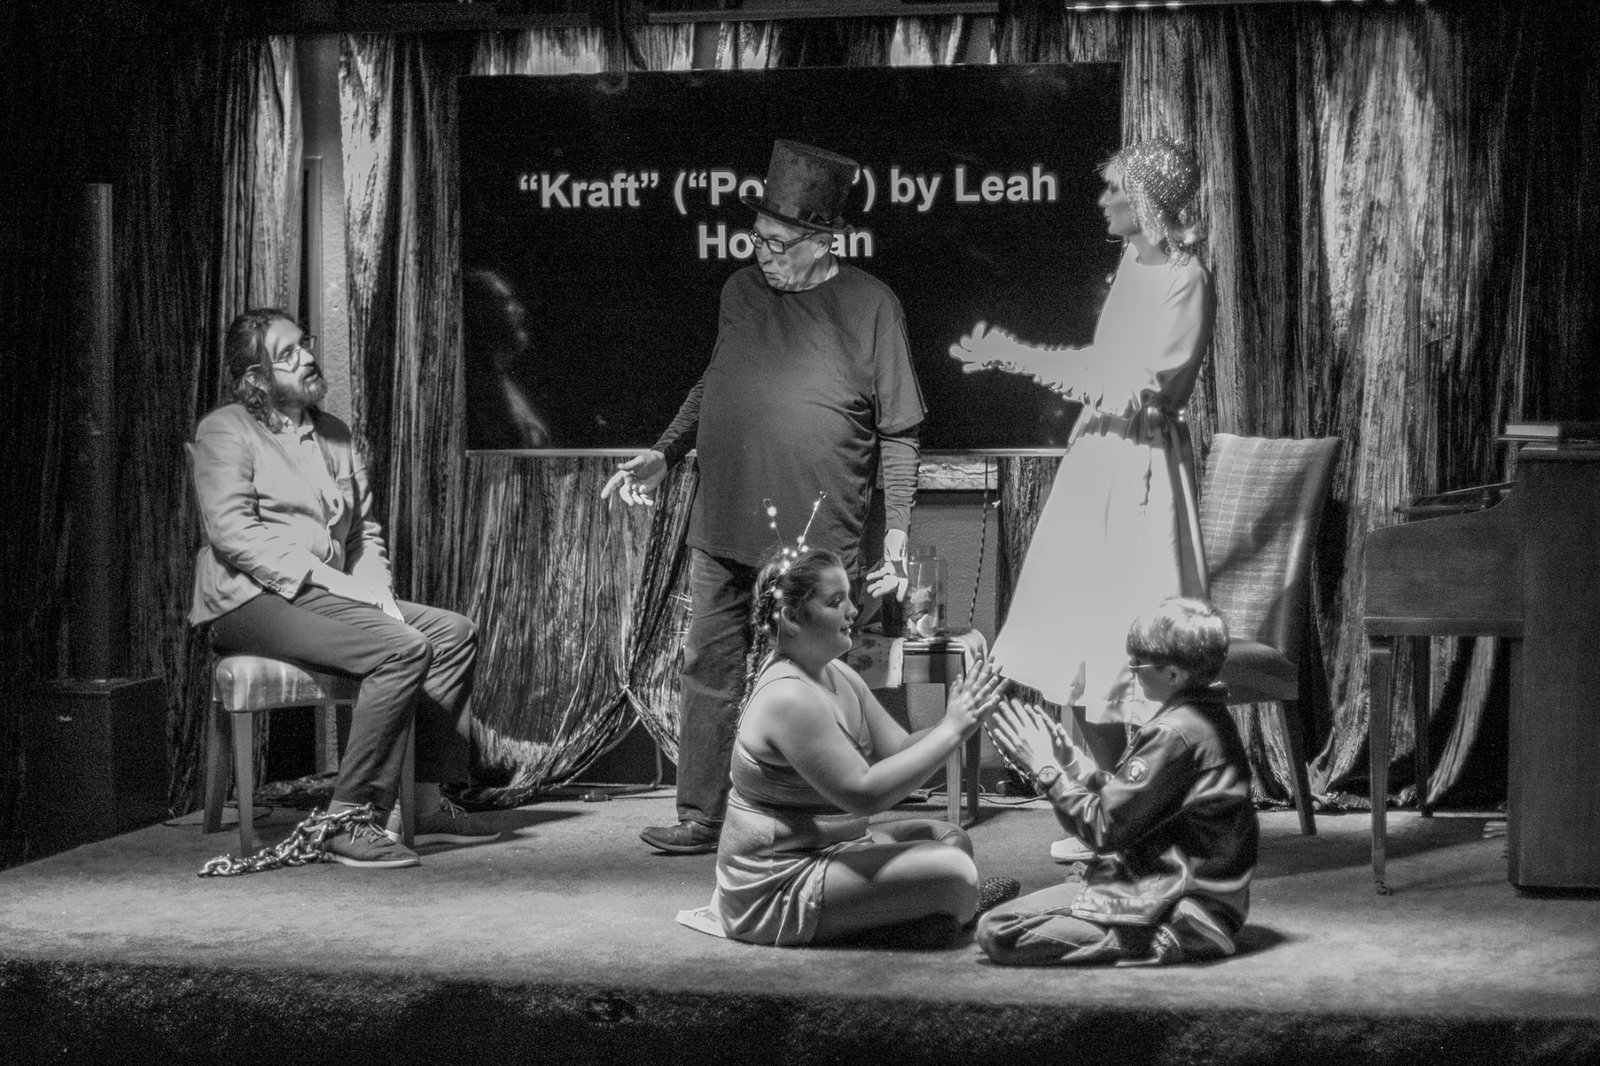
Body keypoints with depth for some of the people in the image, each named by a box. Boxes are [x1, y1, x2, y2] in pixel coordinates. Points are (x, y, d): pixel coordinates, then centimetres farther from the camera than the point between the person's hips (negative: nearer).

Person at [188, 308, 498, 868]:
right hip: (252, 599, -8)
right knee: (403, 649, -28)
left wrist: (374, 586, 1)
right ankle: (351, 820, -27)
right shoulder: (225, 432, -3)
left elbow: (364, 529, 23)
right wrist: (328, 578, -21)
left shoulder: (333, 433, 21)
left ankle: (426, 803, -2)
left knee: (454, 633, -4)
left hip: (328, 592, 8)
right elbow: (232, 532, -15)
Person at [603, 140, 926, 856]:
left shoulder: (870, 306, -3)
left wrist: (898, 530, -5)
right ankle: (702, 816, 17)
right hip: (723, 525, 5)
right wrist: (663, 455, 18)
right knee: (708, 668, 7)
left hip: (815, 532, -5)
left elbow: (898, 432, -1)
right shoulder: (741, 292, 10)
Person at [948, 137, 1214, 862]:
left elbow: (1138, 391, -18)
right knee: (1078, 647, 10)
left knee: (1135, 657, -5)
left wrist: (1022, 359, -15)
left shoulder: (1185, 279, -13)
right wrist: (1010, 356, 13)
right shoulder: (1133, 263, 12)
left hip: (1142, 466, -9)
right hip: (1095, 458, 9)